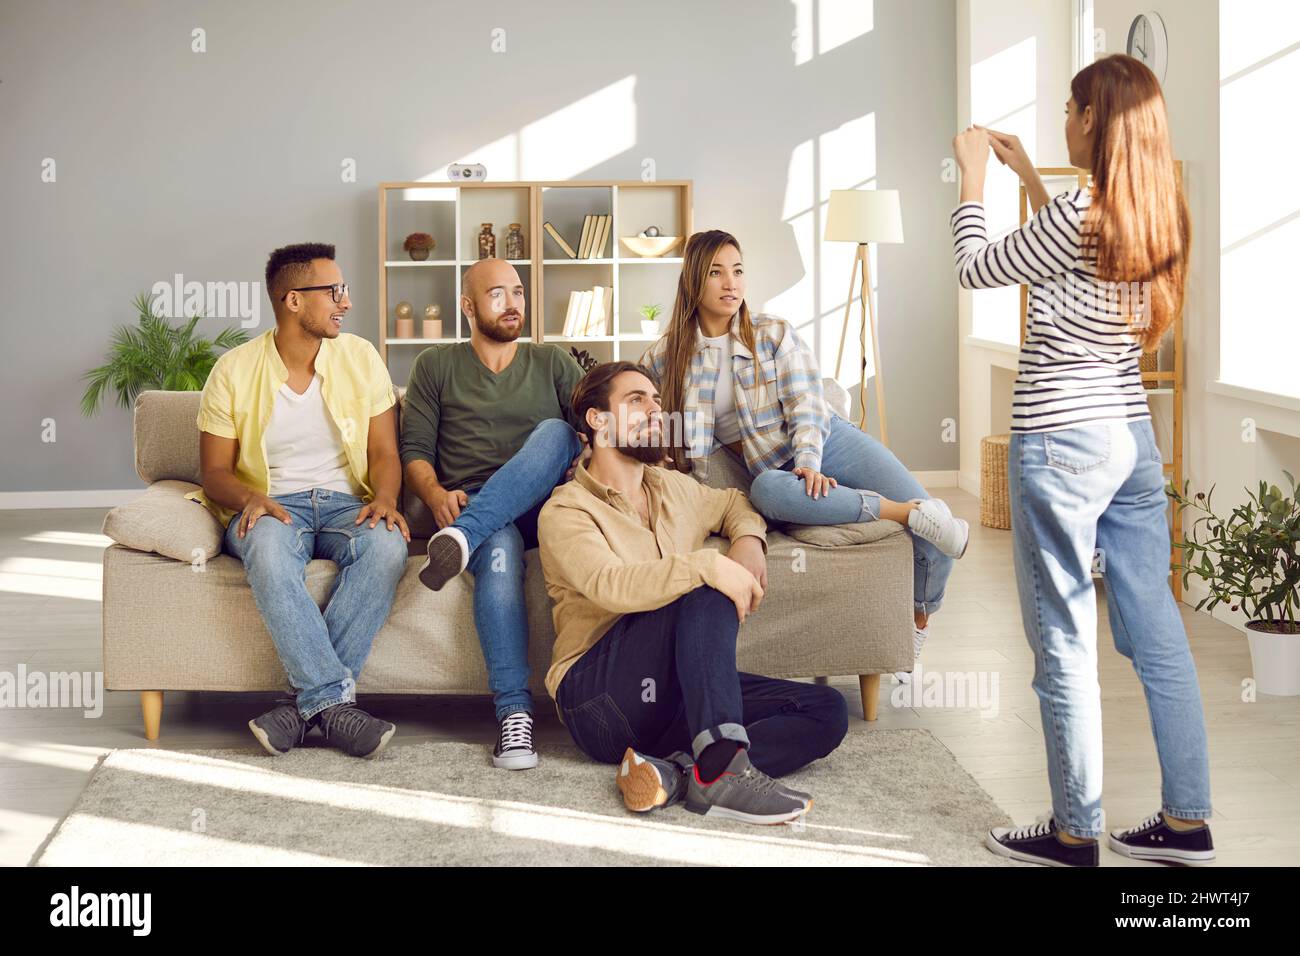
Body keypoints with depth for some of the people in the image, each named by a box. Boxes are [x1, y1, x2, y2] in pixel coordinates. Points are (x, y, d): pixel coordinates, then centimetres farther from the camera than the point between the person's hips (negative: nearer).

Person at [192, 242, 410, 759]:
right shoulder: (235, 370, 2)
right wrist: (249, 498, -20)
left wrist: (385, 498, -17)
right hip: (271, 507, -2)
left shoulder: (360, 357, 8)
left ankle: (309, 701, -33)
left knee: (387, 545, -34)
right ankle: (334, 700, -39)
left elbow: (384, 451, 6)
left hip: (346, 503, 2)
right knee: (269, 547, -39)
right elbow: (215, 471, 3)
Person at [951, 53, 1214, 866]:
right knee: (1156, 631, 11)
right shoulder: (1161, 215, 5)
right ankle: (1188, 822, 19)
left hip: (1061, 445, -8)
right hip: (1134, 436, 8)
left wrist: (974, 179, 9)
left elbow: (977, 271, -4)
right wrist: (1026, 175, 26)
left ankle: (1075, 833, 10)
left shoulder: (1077, 213, -17)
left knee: (1065, 644, 1)